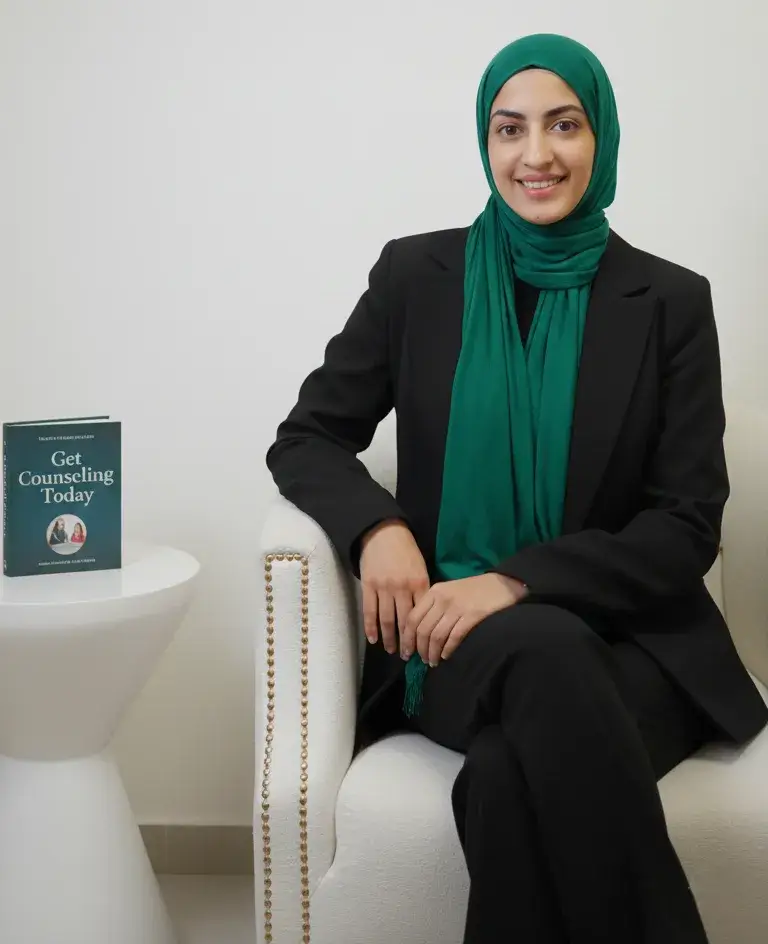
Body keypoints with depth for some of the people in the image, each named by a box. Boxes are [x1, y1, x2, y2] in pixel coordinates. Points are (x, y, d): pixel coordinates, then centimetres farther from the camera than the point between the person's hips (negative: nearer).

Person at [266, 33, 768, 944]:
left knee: (508, 781, -35)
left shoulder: (670, 302, 3)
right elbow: (305, 439, 9)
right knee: (545, 656, -36)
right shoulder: (417, 275, 5)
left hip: (625, 639, -1)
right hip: (454, 638, 1)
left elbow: (688, 527, -1)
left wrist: (518, 581, -17)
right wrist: (377, 527, -14)